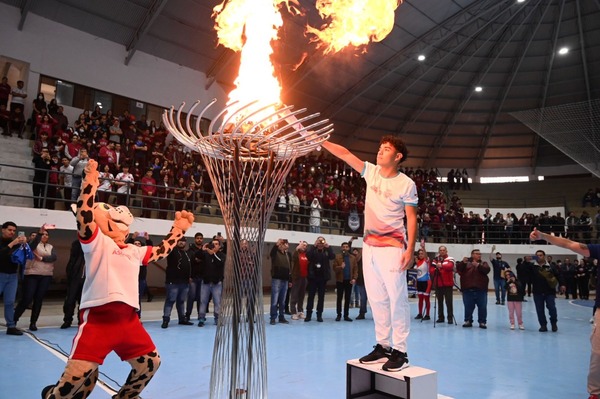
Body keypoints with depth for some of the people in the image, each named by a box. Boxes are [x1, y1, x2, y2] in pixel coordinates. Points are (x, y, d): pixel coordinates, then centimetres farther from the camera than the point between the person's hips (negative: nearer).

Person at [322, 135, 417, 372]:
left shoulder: (406, 184, -5)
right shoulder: (371, 172, 8)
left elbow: (411, 218, -5)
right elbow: (344, 154, 3)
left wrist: (410, 249, -13)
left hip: (392, 246, -5)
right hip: (369, 245, 6)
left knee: (397, 298, -5)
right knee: (376, 299, 10)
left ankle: (400, 351, 5)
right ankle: (383, 346, 20)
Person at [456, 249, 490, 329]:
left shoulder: (483, 263, 13)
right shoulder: (466, 263, 11)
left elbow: (487, 270, -8)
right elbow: (458, 269, -3)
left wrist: (478, 265, -21)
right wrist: (462, 262, -18)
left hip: (481, 290, 1)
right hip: (468, 290, 0)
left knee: (482, 307, 4)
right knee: (468, 307, 6)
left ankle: (482, 322, 14)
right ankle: (468, 321, 17)